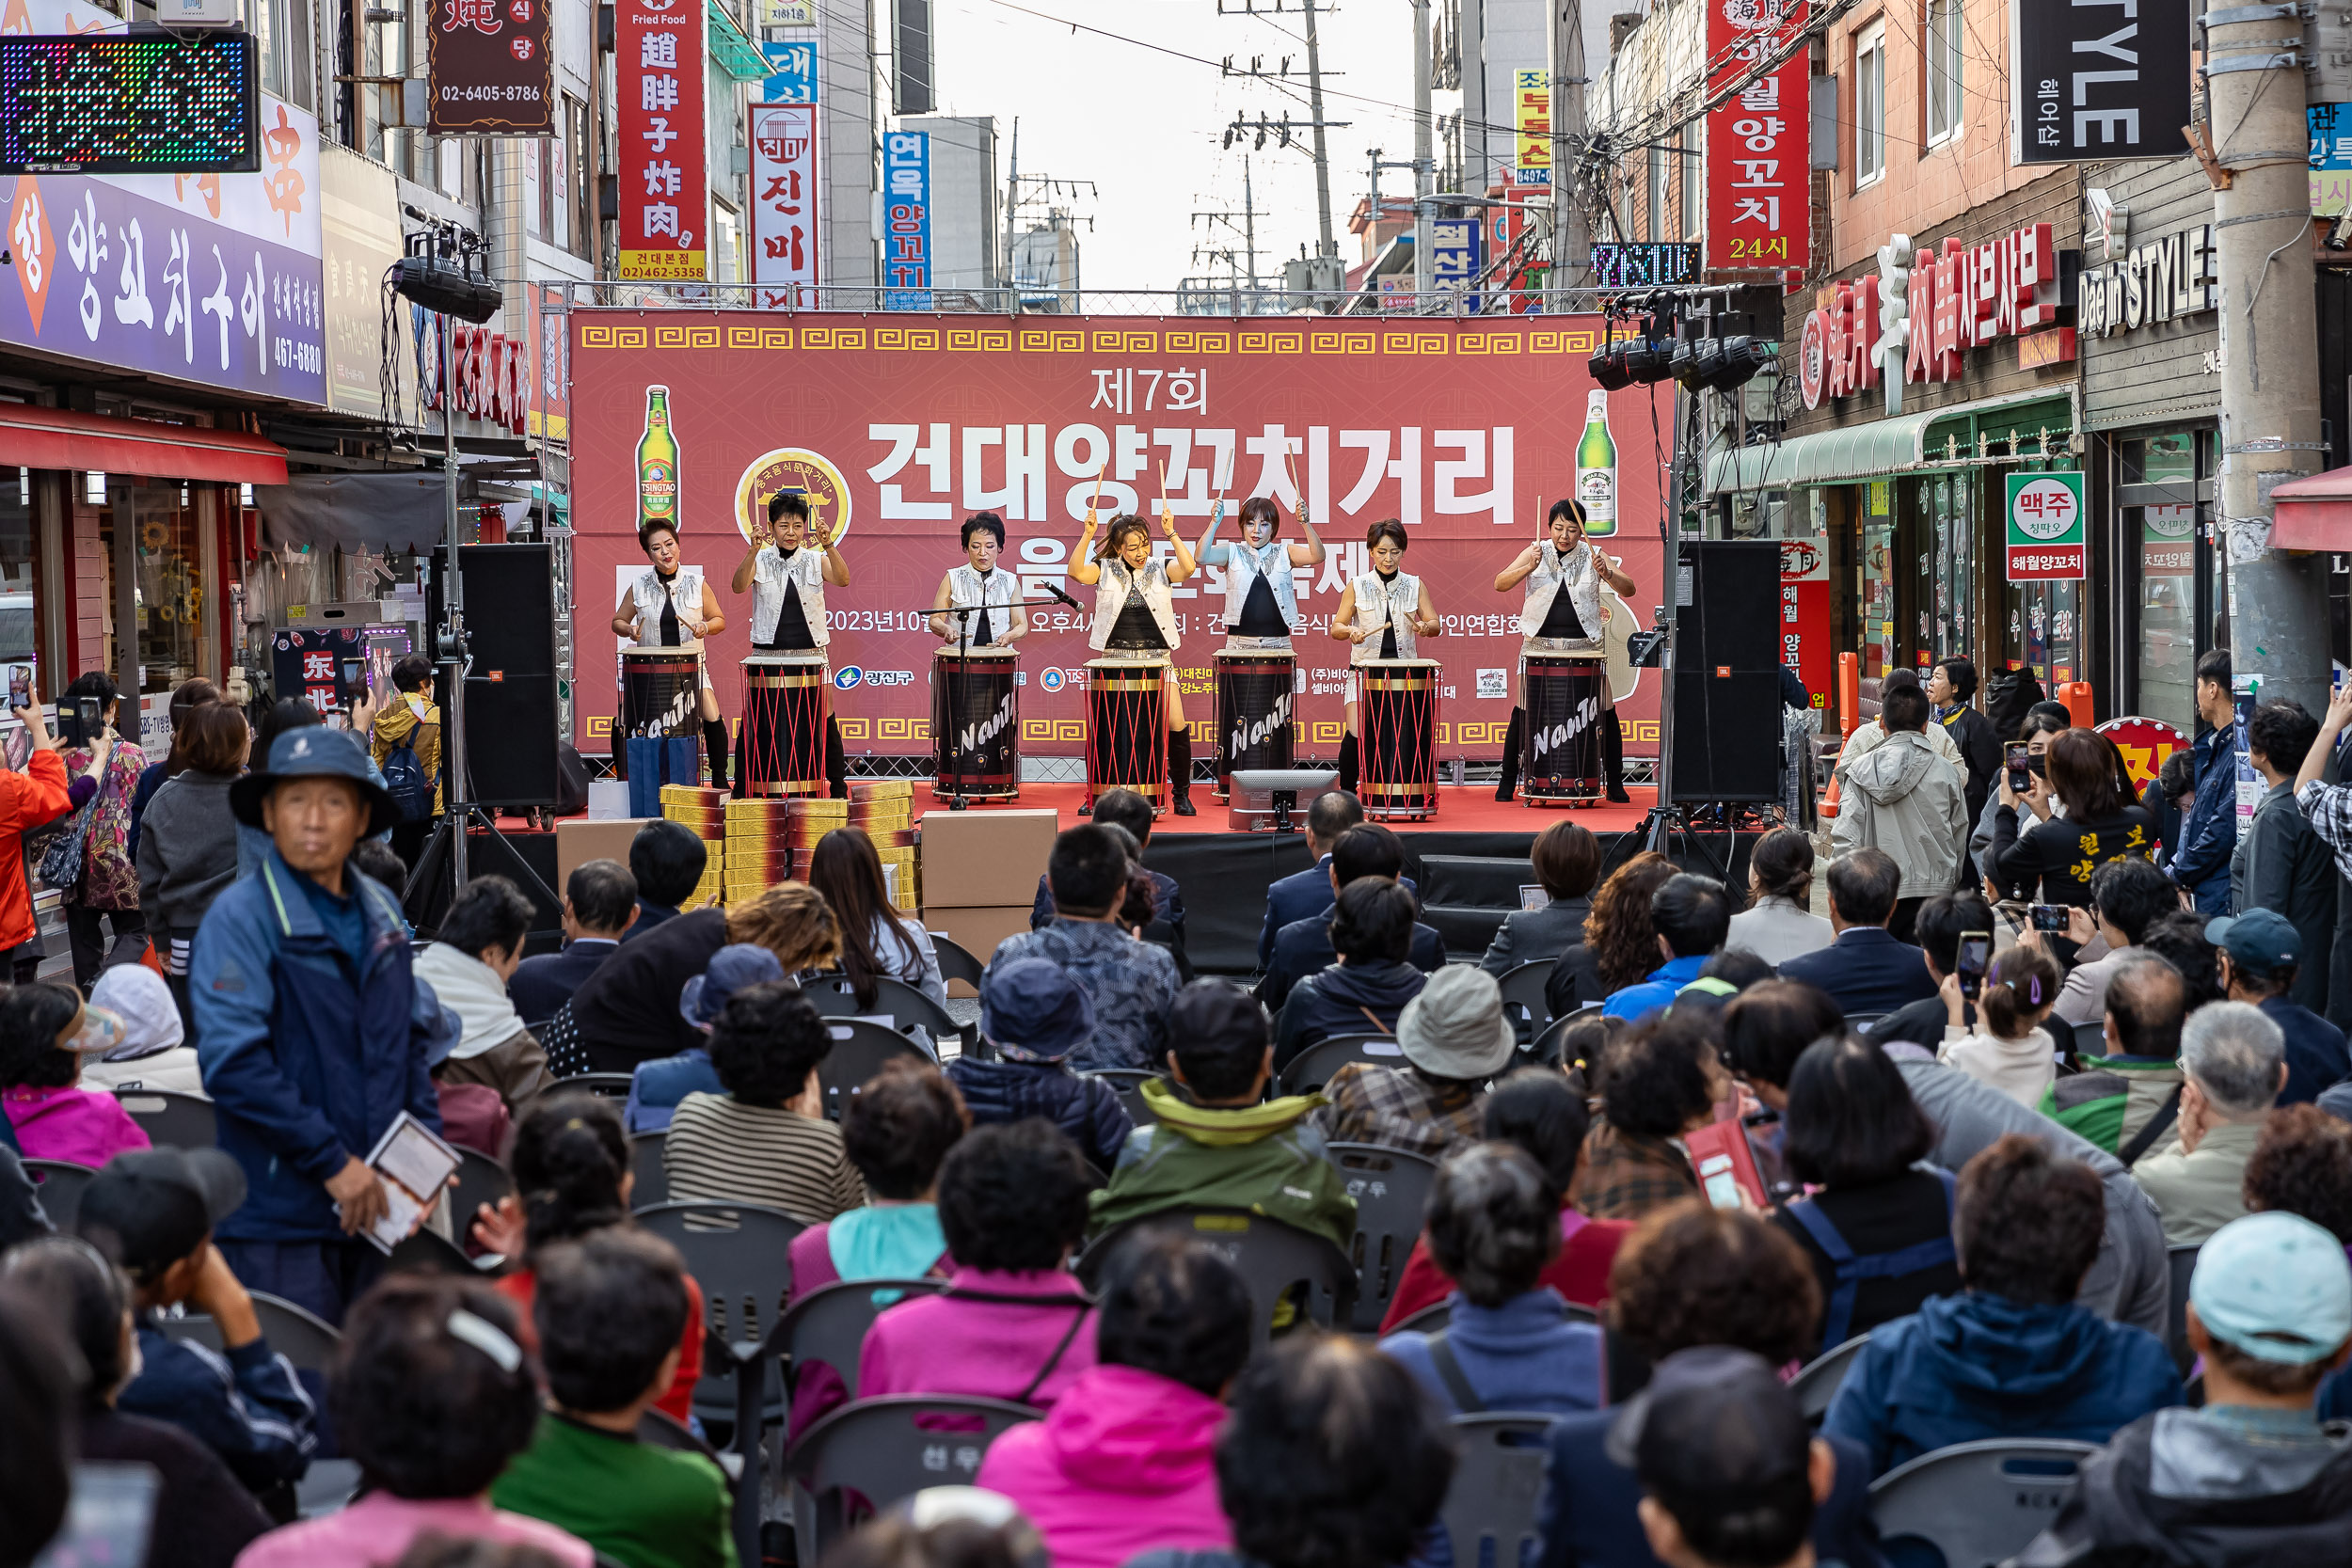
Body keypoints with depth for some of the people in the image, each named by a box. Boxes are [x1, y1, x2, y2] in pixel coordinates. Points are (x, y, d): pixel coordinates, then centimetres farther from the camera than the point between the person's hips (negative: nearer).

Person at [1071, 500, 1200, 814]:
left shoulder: (1160, 570, 2)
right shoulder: (1106, 570, 1)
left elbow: (1188, 567, -17)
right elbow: (1077, 572, -17)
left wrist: (1170, 532, -22)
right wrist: (1087, 535, -25)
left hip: (1157, 659, 0)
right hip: (1116, 659, 0)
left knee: (1177, 727, -11)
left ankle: (1182, 794, 3)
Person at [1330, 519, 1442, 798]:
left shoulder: (1415, 586, 8)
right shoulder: (1357, 587, 4)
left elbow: (1436, 625, 6)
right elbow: (1336, 628, 5)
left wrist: (1424, 627, -17)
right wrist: (1351, 632, -17)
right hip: (1365, 669, -1)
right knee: (1356, 734, -15)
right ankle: (1346, 794, 0)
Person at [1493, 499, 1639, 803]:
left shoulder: (1593, 555, 0)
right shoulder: (1536, 552, 0)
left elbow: (1628, 589, -9)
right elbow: (1500, 584, -10)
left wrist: (1607, 573, -28)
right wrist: (1529, 568, -27)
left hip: (1584, 647, 0)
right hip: (1539, 645, 0)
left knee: (1604, 713, 1)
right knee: (1523, 712, -1)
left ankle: (1615, 784, 12)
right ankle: (1507, 782, 10)